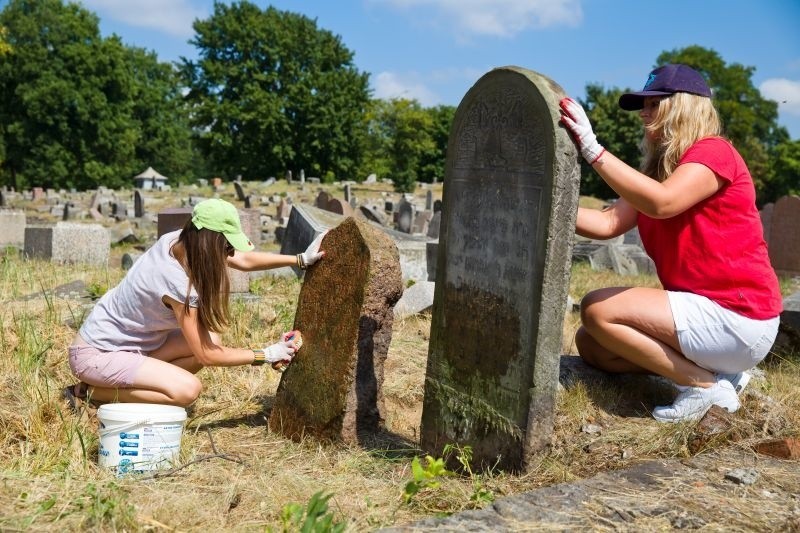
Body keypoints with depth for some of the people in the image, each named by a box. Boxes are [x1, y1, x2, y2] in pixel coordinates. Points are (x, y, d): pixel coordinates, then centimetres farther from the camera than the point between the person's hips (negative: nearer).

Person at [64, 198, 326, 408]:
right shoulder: (177, 283, -31)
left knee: (210, 340, -3)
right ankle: (89, 392, -8)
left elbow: (243, 260, 4)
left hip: (127, 340, 9)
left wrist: (301, 259, -2)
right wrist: (267, 354, -14)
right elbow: (206, 356, -22)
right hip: (96, 354, -9)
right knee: (187, 389, -25)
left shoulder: (178, 240, -9)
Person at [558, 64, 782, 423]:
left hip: (739, 318, -9)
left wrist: (591, 148, -32)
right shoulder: (658, 168, 14)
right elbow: (608, 223, 0)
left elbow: (661, 203, -31)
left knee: (597, 310, -18)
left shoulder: (714, 151, -11)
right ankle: (714, 368, 7)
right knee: (590, 343, 4)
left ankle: (705, 385, -8)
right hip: (703, 310, 9)